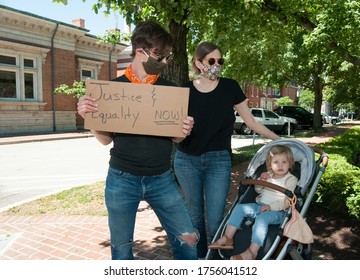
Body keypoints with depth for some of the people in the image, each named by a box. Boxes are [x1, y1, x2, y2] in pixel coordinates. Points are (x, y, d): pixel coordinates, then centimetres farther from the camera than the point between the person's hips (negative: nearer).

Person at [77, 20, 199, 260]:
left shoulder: (171, 89, 2)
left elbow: (175, 138, 7)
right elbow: (105, 138, 3)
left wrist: (185, 131, -16)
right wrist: (88, 116, -15)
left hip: (162, 179, 1)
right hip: (122, 179, -1)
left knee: (188, 238, 2)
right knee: (121, 246, 12)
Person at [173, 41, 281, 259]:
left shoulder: (230, 87, -2)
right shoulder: (186, 91, -2)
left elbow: (251, 121, 5)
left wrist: (279, 139, 5)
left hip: (219, 161, -1)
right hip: (187, 161, 1)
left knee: (215, 221, -2)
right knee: (194, 217, 12)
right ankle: (200, 257, 34)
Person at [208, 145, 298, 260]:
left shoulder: (291, 179, -3)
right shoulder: (268, 175, 16)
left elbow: (288, 201, -12)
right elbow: (258, 190, 24)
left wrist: (271, 206, -22)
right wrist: (261, 181, 2)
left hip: (277, 211, -7)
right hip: (260, 206, 7)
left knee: (262, 218, -35)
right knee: (239, 208, -8)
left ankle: (251, 252, -37)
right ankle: (227, 238, -11)